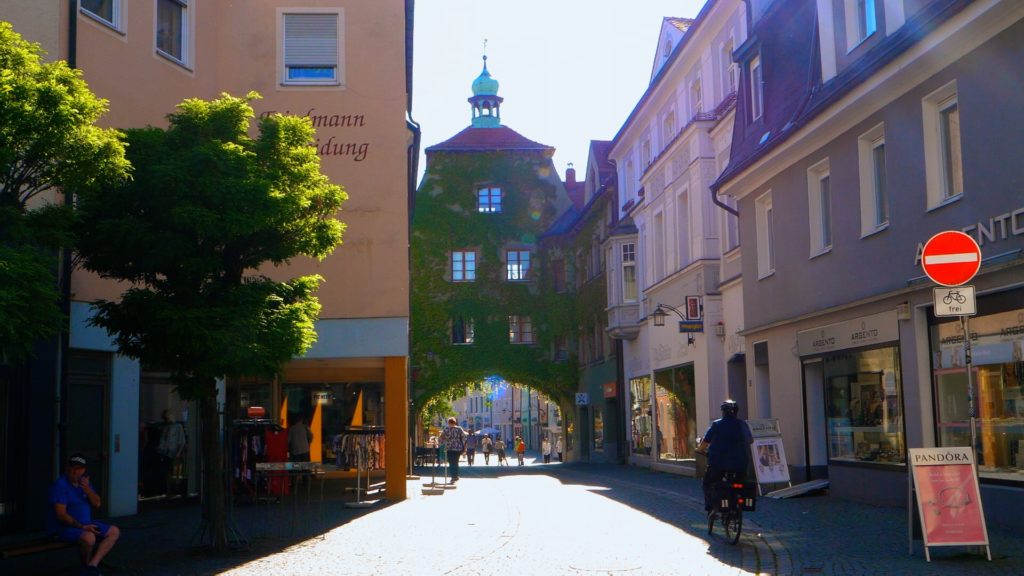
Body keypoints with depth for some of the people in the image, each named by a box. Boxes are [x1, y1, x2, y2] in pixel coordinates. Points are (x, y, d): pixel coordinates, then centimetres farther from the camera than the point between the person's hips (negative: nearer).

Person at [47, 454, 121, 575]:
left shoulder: (84, 482, 9)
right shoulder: (60, 485, -16)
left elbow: (97, 504, 2)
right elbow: (61, 515, -22)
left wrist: (87, 488, -15)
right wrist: (82, 527, -22)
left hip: (85, 524, 9)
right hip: (63, 527, -9)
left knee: (114, 531, 1)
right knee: (89, 537, -35)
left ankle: (92, 565, -13)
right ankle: (86, 566, -5)